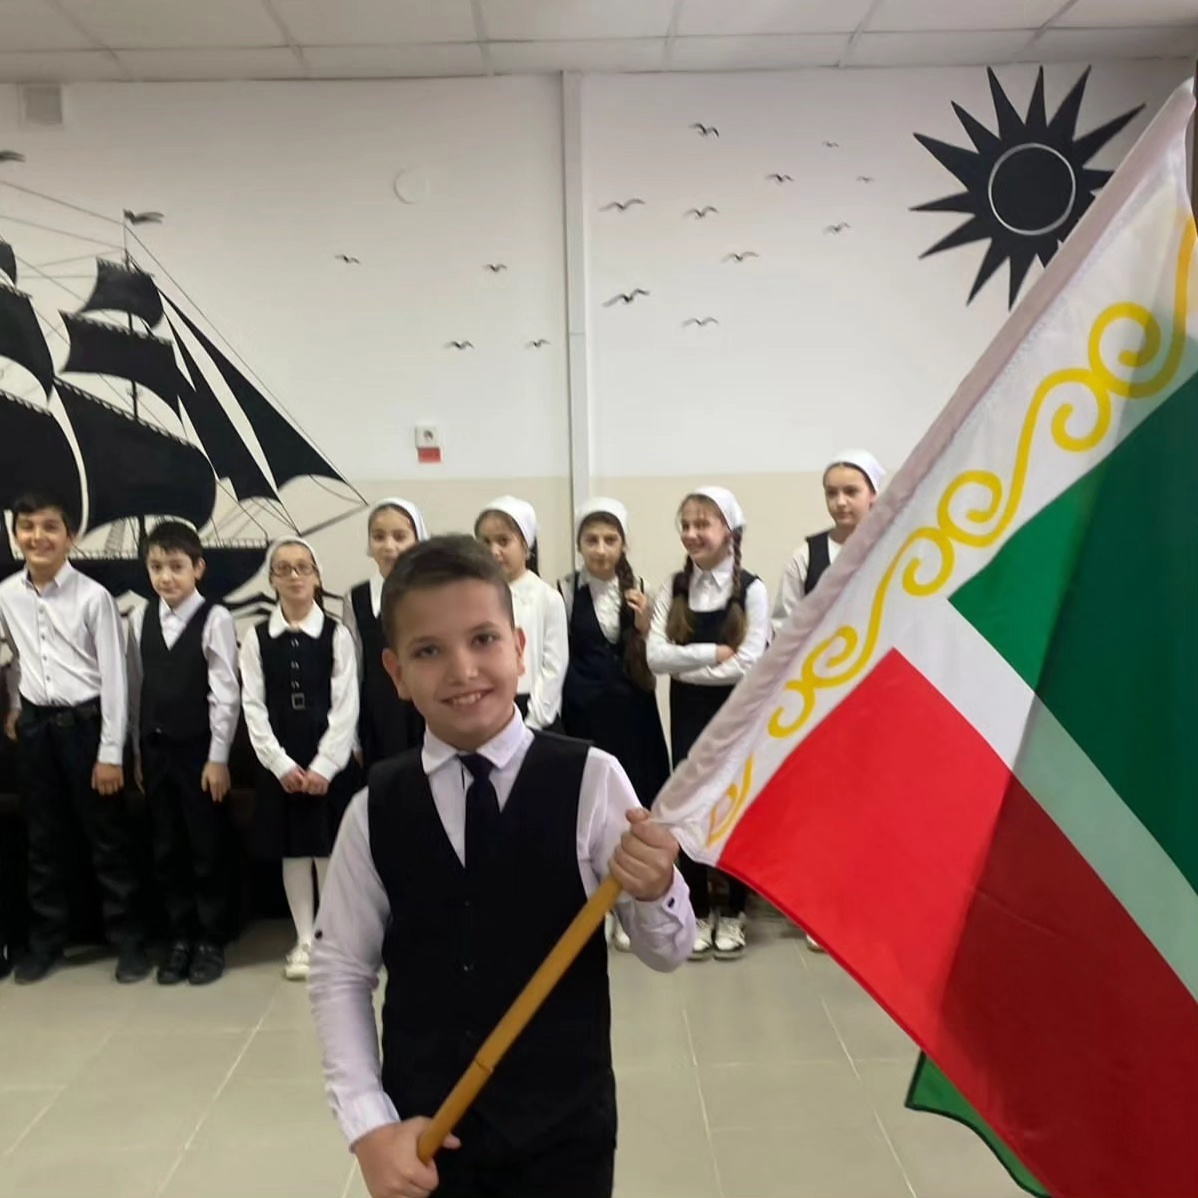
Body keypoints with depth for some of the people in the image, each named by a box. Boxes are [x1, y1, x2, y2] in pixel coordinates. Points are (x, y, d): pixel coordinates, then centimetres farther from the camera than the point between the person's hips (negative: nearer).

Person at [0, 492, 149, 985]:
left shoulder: (93, 597, -13)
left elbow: (114, 676, -12)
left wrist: (111, 753, -13)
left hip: (85, 722, -4)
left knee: (107, 837, 4)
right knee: (43, 838, 15)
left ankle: (127, 939, 18)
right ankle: (45, 939, 29)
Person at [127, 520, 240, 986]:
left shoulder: (215, 619, -11)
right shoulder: (140, 619, 5)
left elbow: (226, 694, -11)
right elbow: (136, 689, 7)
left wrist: (218, 757, -11)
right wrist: (138, 750, 6)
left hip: (199, 748, -5)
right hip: (155, 748, 5)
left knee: (207, 848, 5)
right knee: (166, 849, 12)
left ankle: (211, 941, 18)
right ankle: (180, 938, 24)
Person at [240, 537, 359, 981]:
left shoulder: (337, 635, -3)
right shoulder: (256, 639, 2)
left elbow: (346, 706, -7)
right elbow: (253, 707, -1)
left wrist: (322, 766, -13)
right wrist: (281, 763, -9)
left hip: (329, 759, -2)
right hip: (280, 762, 2)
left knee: (330, 849, 3)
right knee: (291, 850, 9)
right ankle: (304, 940, 21)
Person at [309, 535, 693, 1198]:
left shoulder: (591, 779, -14)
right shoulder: (375, 808, -8)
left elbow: (668, 952, -8)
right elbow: (339, 973, 1)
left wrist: (652, 894, -28)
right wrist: (369, 1125, -6)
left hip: (564, 1132, -1)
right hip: (424, 1137, 1)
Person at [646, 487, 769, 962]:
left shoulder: (751, 589, -7)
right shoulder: (674, 588, 2)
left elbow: (748, 664, -17)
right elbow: (656, 656, -8)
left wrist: (686, 667, -12)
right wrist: (713, 653, -16)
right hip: (689, 714, 3)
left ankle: (733, 914, 23)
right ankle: (700, 913, 23)